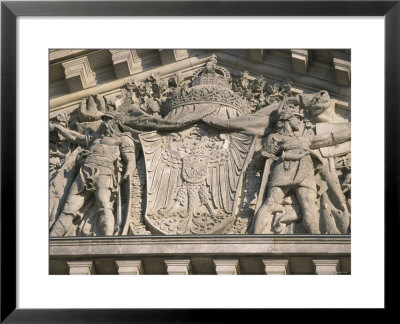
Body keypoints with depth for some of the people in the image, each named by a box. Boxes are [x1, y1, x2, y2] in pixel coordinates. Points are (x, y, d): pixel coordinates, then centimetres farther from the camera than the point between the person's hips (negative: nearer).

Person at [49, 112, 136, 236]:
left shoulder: (124, 139, 20)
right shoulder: (95, 138, 37)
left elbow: (131, 163, 6)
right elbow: (74, 136, 49)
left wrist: (127, 175, -16)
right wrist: (56, 127, 56)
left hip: (105, 174, -4)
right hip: (85, 174, 5)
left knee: (104, 209, -31)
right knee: (69, 210, -15)